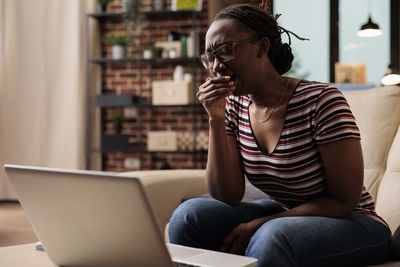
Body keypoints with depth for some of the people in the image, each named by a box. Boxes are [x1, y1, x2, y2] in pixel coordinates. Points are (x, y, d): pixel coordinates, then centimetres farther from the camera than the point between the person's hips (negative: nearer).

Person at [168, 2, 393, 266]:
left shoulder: (321, 100, -20)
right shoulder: (233, 106, -3)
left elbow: (344, 201, -17)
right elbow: (227, 198, -7)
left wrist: (258, 225, -20)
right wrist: (217, 120, -16)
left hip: (351, 223, -5)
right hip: (284, 215, 6)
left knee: (271, 237, -35)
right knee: (191, 214, -13)